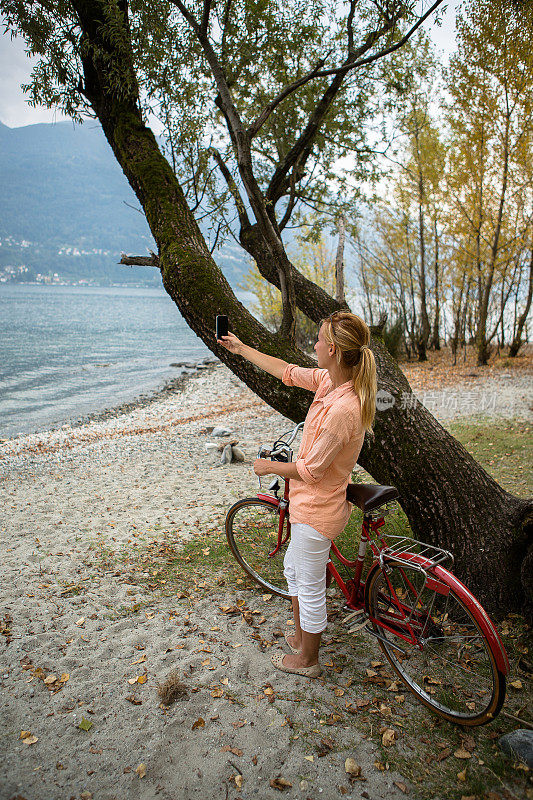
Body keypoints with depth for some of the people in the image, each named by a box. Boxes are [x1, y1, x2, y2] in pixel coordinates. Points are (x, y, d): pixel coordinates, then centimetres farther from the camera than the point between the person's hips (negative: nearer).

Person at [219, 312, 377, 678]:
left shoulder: (343, 408, -32)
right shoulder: (329, 381, -6)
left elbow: (310, 469, -25)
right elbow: (287, 371, 10)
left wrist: (270, 466, -8)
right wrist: (241, 349, 17)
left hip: (317, 511, -9)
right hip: (312, 501, 9)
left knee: (310, 587, 13)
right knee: (293, 569, 28)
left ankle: (307, 659, 37)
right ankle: (301, 635, 50)